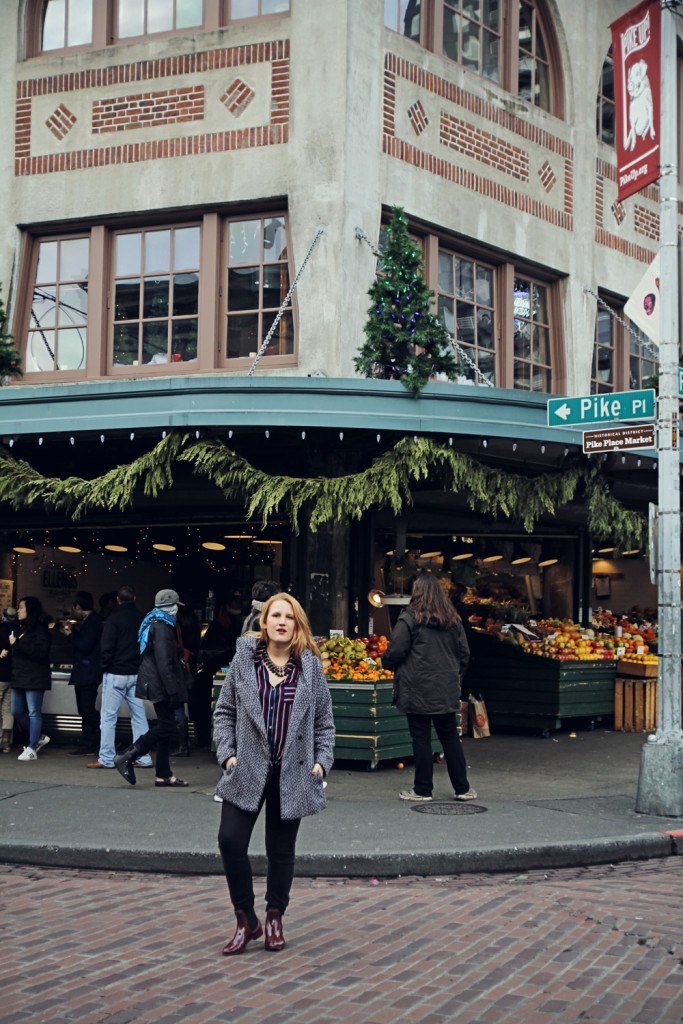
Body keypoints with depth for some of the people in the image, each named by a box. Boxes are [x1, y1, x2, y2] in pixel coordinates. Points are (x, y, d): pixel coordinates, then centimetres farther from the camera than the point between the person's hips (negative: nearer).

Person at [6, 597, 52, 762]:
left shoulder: (40, 629, -9)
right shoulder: (19, 628, 16)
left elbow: (41, 651, -22)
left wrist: (17, 644, -20)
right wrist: (7, 650, 5)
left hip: (34, 678, -9)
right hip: (19, 677, 9)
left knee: (33, 712, -4)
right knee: (17, 711, 12)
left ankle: (31, 749, -1)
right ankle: (39, 737, 27)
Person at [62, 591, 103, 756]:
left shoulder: (93, 621, -14)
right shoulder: (88, 621, 17)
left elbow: (85, 645, -21)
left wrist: (70, 634, -9)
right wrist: (72, 631, 14)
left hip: (89, 674, -11)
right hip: (83, 674, 11)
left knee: (88, 710, -12)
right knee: (85, 711, 10)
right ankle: (89, 746, 12)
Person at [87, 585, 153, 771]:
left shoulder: (114, 620, -10)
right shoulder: (142, 619, 4)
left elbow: (106, 648, -13)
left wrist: (104, 666, 2)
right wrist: (140, 665, 13)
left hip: (116, 674, -5)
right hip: (137, 675, 5)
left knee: (108, 716, 1)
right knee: (139, 716, 8)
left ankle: (106, 758, 1)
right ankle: (144, 758, 8)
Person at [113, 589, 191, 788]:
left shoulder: (154, 624, 17)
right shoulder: (161, 627, -15)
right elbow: (164, 662, -21)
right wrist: (173, 690, -22)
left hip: (155, 685, 11)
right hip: (160, 685, -11)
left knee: (165, 726, 11)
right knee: (166, 727, -9)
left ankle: (164, 775, 13)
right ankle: (126, 758, -9)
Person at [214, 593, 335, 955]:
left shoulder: (311, 666, 4)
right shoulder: (244, 660, 3)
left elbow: (324, 721, 8)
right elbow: (224, 711, 7)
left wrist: (322, 760, -2)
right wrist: (227, 754, -3)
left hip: (292, 775, 0)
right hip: (247, 771, 0)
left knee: (281, 850, 8)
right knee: (230, 840, -9)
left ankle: (274, 918, 27)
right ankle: (246, 920, 8)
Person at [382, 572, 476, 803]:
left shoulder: (409, 619, -9)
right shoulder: (453, 619, 8)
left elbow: (395, 652, -11)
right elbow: (464, 654, 11)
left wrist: (385, 662, 10)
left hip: (417, 692, -5)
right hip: (446, 692, 5)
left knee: (421, 738, 3)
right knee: (450, 737, 13)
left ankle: (422, 790, 8)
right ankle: (462, 788, 17)